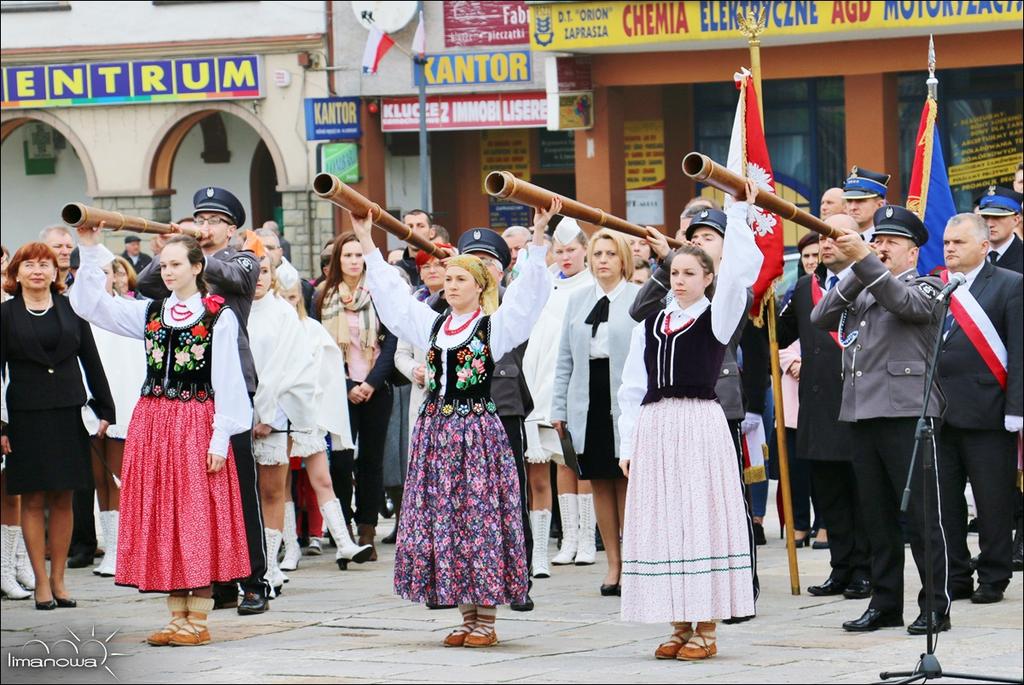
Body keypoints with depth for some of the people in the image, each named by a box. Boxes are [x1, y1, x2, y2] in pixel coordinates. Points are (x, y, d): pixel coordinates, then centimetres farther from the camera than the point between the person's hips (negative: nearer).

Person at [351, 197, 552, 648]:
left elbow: (527, 294, -12)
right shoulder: (431, 324, 15)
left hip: (477, 429, -6)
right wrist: (366, 242, 18)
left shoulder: (494, 326, -1)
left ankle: (486, 621, -1)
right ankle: (467, 618, 12)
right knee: (441, 521, 5)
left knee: (480, 518, -6)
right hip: (435, 428, 6)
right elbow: (389, 291, 19)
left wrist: (537, 242, -22)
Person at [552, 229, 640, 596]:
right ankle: (613, 565, 14)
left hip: (626, 404, -5)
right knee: (600, 483, 7)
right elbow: (565, 357, 15)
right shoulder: (577, 300, 13)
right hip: (588, 406, 5)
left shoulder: (640, 298, -2)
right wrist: (558, 407, 10)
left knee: (627, 483, 0)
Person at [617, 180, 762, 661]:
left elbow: (738, 273, -15)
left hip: (700, 425, -5)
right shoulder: (651, 324, 14)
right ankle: (680, 625, 11)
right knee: (662, 521, 4)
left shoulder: (716, 318, 2)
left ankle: (706, 628, -2)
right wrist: (629, 443, 9)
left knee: (701, 518, -6)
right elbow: (633, 386, 14)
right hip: (654, 428, 5)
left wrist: (738, 215, -16)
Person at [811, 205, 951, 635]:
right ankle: (885, 603, 16)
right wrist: (854, 272, -4)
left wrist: (864, 261, -26)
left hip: (907, 412, -6)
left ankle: (937, 605, -3)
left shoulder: (926, 287, 3)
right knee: (876, 516, 10)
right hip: (862, 413, 6)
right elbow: (820, 318, 5)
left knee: (920, 514, -6)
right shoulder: (860, 291, 19)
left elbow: (905, 303, -18)